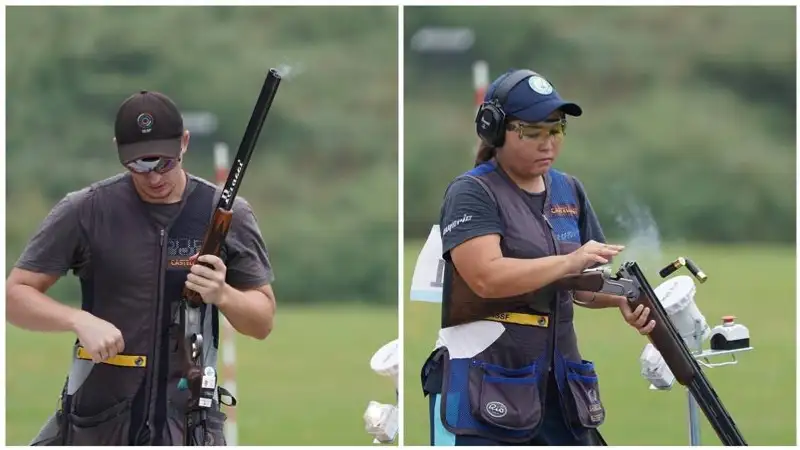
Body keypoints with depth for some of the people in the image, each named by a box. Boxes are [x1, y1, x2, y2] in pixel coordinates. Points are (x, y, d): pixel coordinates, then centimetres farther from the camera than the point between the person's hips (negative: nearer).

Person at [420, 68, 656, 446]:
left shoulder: (569, 191, 13)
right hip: (483, 385, -7)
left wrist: (622, 297, -5)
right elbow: (486, 277, -23)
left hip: (558, 382, 7)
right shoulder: (472, 193, -8)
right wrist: (569, 262, -29)